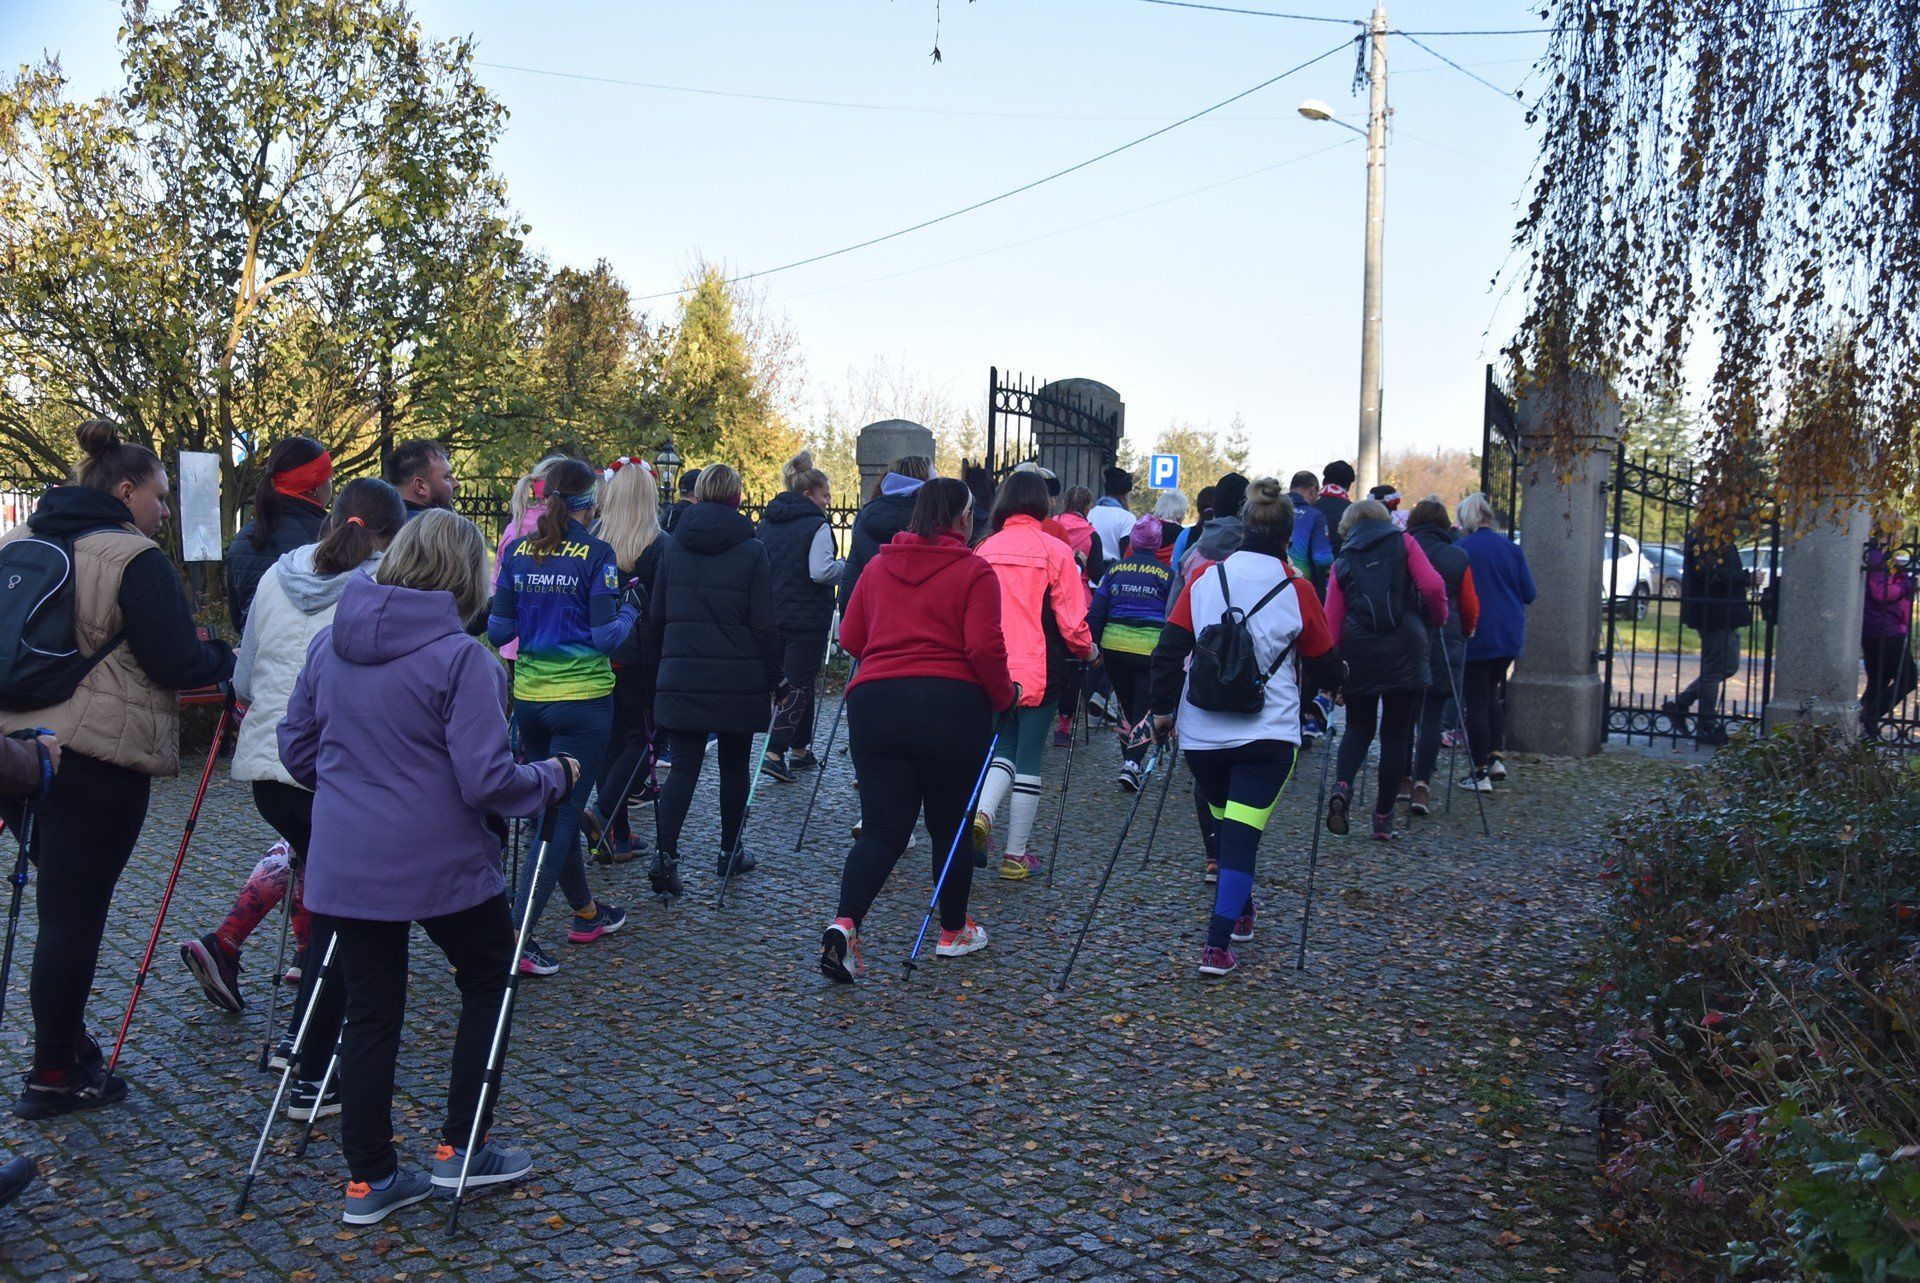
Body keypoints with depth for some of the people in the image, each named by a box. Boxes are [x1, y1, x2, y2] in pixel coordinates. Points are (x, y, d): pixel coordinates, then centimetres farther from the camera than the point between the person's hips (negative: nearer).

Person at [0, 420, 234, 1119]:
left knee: (60, 906, 18)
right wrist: (225, 657, 4)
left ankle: (65, 1043, 28)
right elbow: (177, 663, -16)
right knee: (75, 913, 0)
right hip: (97, 764, -8)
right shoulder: (134, 559, -13)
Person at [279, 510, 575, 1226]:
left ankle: (369, 1179, 22)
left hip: (343, 867, 5)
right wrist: (555, 778, -2)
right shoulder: (459, 657, -16)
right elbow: (487, 781, -19)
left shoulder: (330, 642, 3)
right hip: (442, 866, -5)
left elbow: (296, 749, 13)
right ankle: (459, 1150, 21)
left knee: (369, 1013, 14)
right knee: (488, 981, 18)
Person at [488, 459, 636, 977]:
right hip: (583, 699, -5)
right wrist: (628, 612, 7)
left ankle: (585, 912, 33)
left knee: (554, 804, 18)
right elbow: (606, 636, -13)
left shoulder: (517, 552, 3)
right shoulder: (596, 554, -10)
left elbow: (497, 631, 4)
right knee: (562, 813, -1)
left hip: (529, 697, 5)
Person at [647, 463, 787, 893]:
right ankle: (729, 851, 25)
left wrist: (657, 668, 18)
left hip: (680, 677, 2)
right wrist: (778, 678, 3)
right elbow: (764, 624, -6)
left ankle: (666, 855, -13)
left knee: (682, 767, 2)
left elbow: (655, 616, 8)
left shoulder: (674, 548, 5)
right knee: (735, 765, 14)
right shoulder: (751, 551, -5)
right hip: (739, 679, -2)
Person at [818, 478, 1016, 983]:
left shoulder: (878, 567, 11)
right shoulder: (974, 572, -2)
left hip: (874, 704, 3)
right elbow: (984, 648, -12)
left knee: (881, 829, 5)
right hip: (952, 705, -3)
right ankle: (954, 932, 27)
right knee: (950, 823, 13)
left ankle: (844, 923, -15)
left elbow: (850, 639, 13)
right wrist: (1005, 695, 3)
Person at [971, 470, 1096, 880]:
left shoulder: (985, 550, 2)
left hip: (993, 672, 3)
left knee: (1004, 747, 19)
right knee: (1030, 757, 7)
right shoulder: (1055, 550, -7)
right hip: (1038, 670, -3)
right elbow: (1070, 619, -8)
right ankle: (1016, 855, 12)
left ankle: (981, 812, -9)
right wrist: (1087, 649, 12)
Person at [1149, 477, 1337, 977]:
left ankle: (1240, 913, 39)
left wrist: (1163, 709, 9)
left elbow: (1169, 650, -2)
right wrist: (1337, 679, 29)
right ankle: (1218, 945, -11)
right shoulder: (1297, 591, -3)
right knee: (1243, 836, -3)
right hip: (1267, 731, -2)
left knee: (1225, 824, 21)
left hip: (1202, 732, 3)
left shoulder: (1204, 580, 0)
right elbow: (1325, 663, 7)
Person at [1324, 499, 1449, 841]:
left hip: (1357, 651, 2)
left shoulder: (1343, 560, 11)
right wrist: (1439, 618, 11)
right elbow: (1432, 586, -8)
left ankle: (1342, 786, -9)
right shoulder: (1403, 542, 7)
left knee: (1359, 726, 17)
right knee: (1396, 732, 9)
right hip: (1404, 651, -2)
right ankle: (1384, 817, 13)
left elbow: (1332, 620, 3)